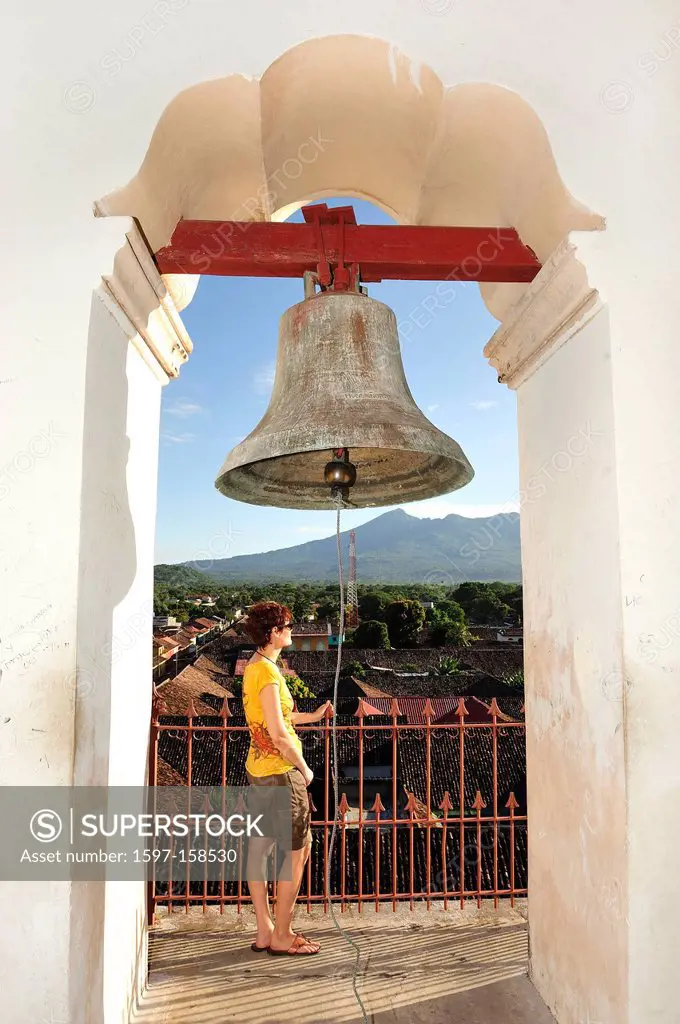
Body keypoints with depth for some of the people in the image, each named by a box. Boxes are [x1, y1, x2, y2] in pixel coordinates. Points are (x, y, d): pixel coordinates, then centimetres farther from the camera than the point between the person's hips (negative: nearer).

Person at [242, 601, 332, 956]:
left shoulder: (253, 666, 8)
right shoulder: (268, 672, -22)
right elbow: (278, 734, -23)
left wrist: (312, 716, 18)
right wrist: (304, 768, -11)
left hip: (258, 769, 9)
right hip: (280, 772, -9)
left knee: (259, 848, 15)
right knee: (296, 851, 4)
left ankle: (265, 932, 27)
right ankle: (282, 937, 16)